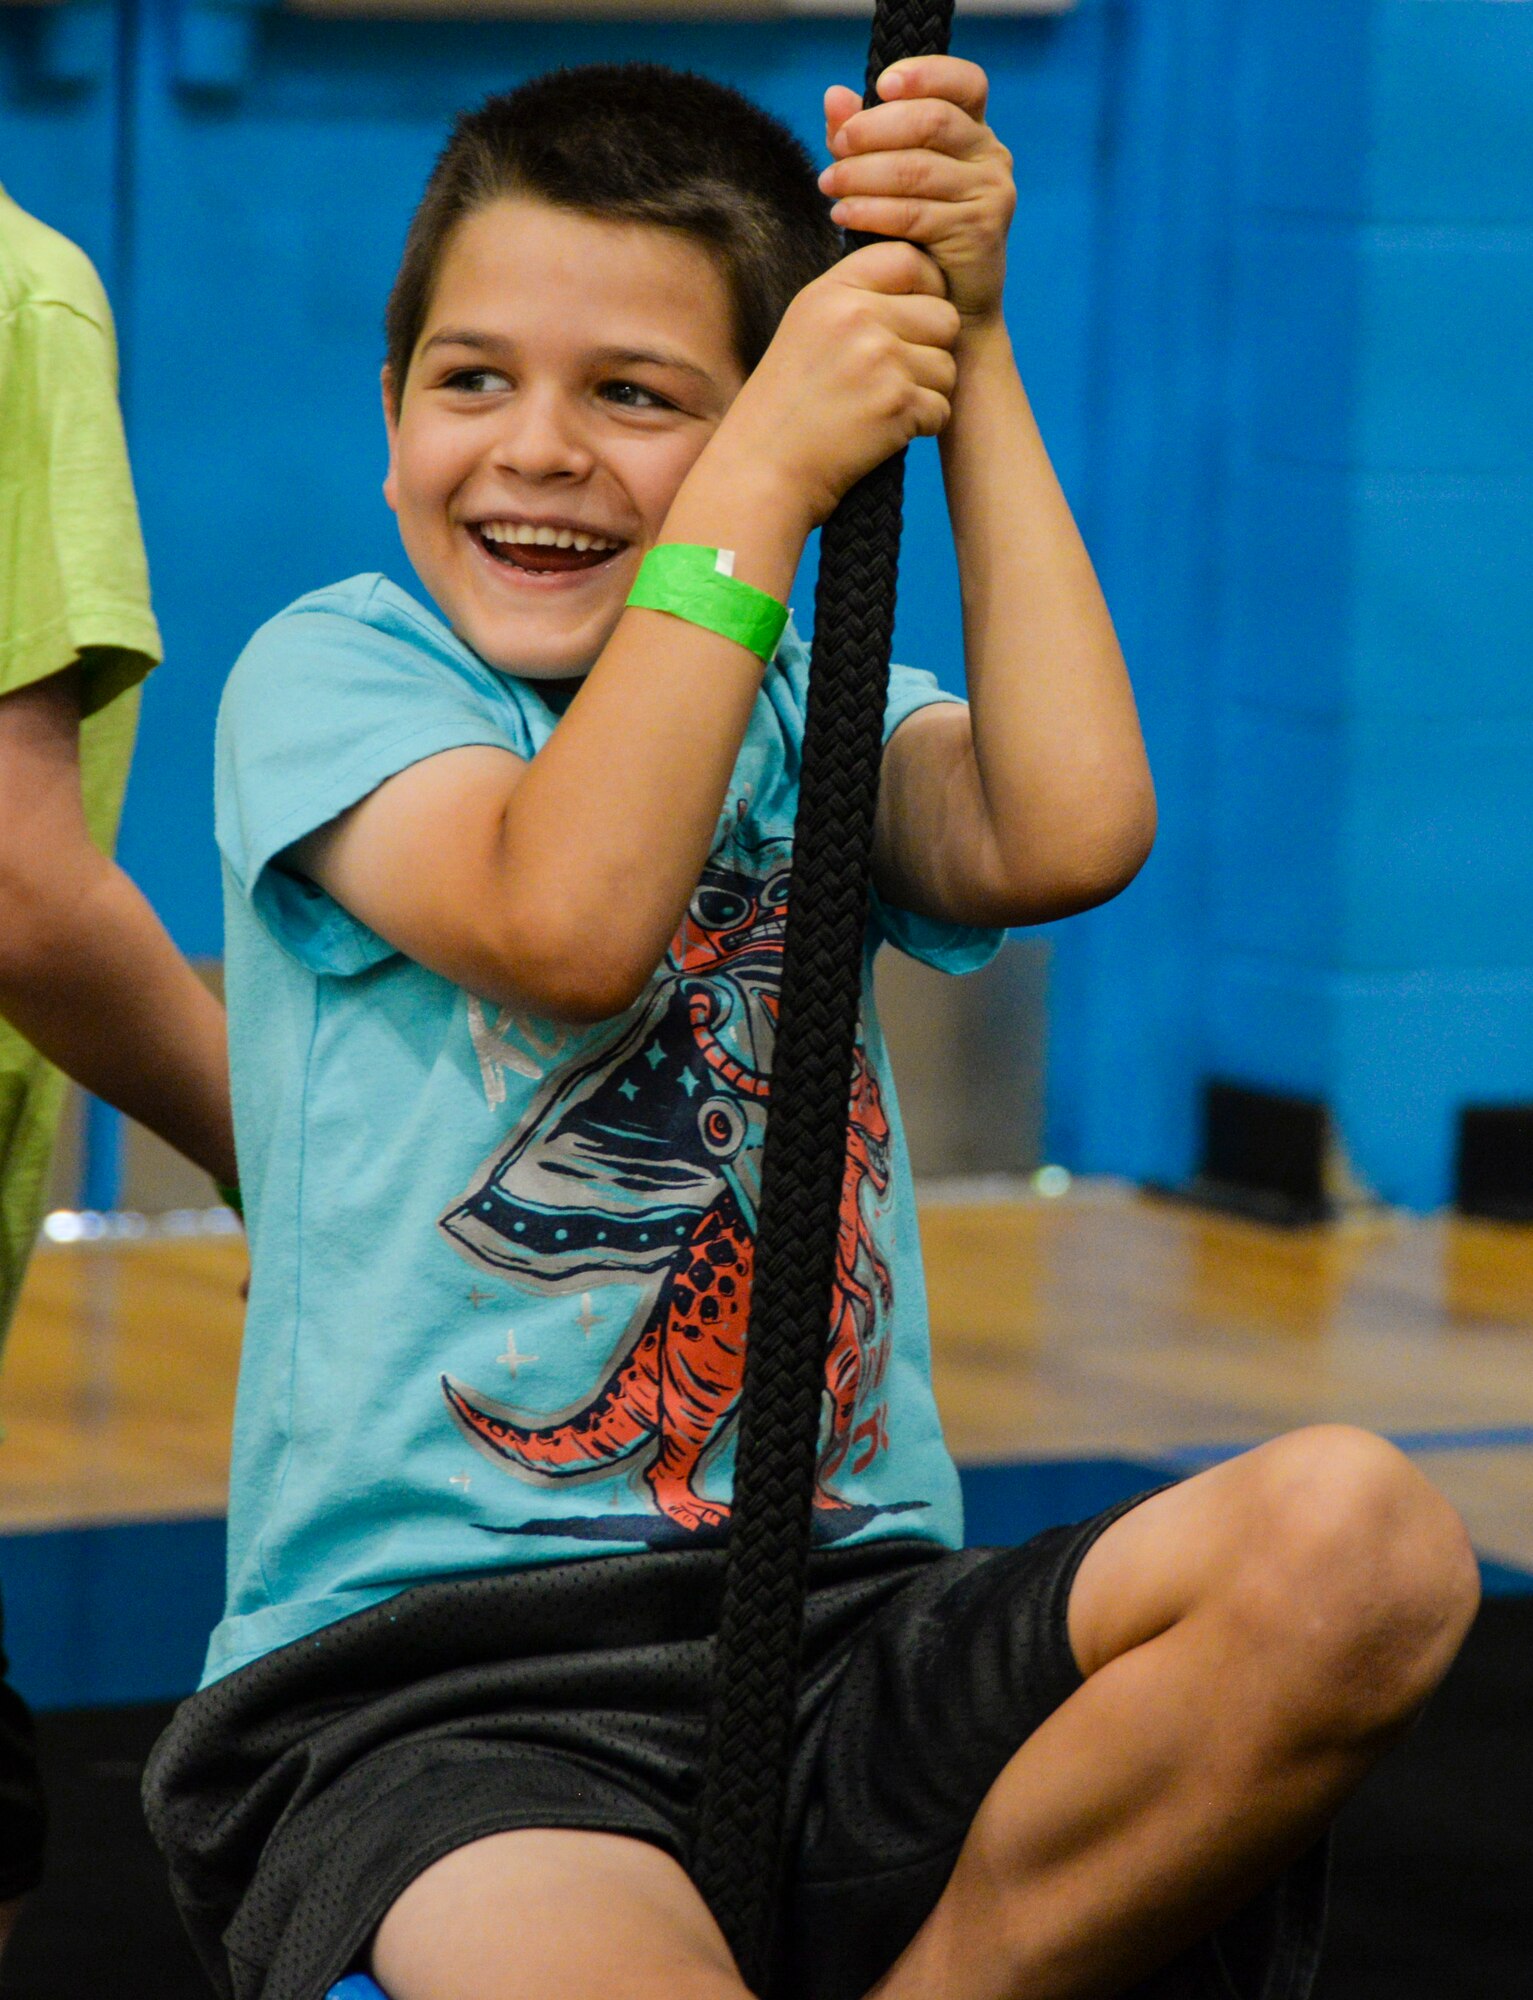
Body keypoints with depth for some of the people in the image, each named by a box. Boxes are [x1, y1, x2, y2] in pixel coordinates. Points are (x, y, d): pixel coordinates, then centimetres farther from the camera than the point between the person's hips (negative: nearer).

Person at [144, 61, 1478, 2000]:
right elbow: (567, 923, -14)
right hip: (424, 1680, -5)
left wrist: (964, 356, -2)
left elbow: (1069, 835, -5)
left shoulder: (808, 715, 18)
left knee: (1360, 1538, -25)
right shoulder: (331, 672, 7)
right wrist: (767, 476, -11)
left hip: (850, 1650, 5)